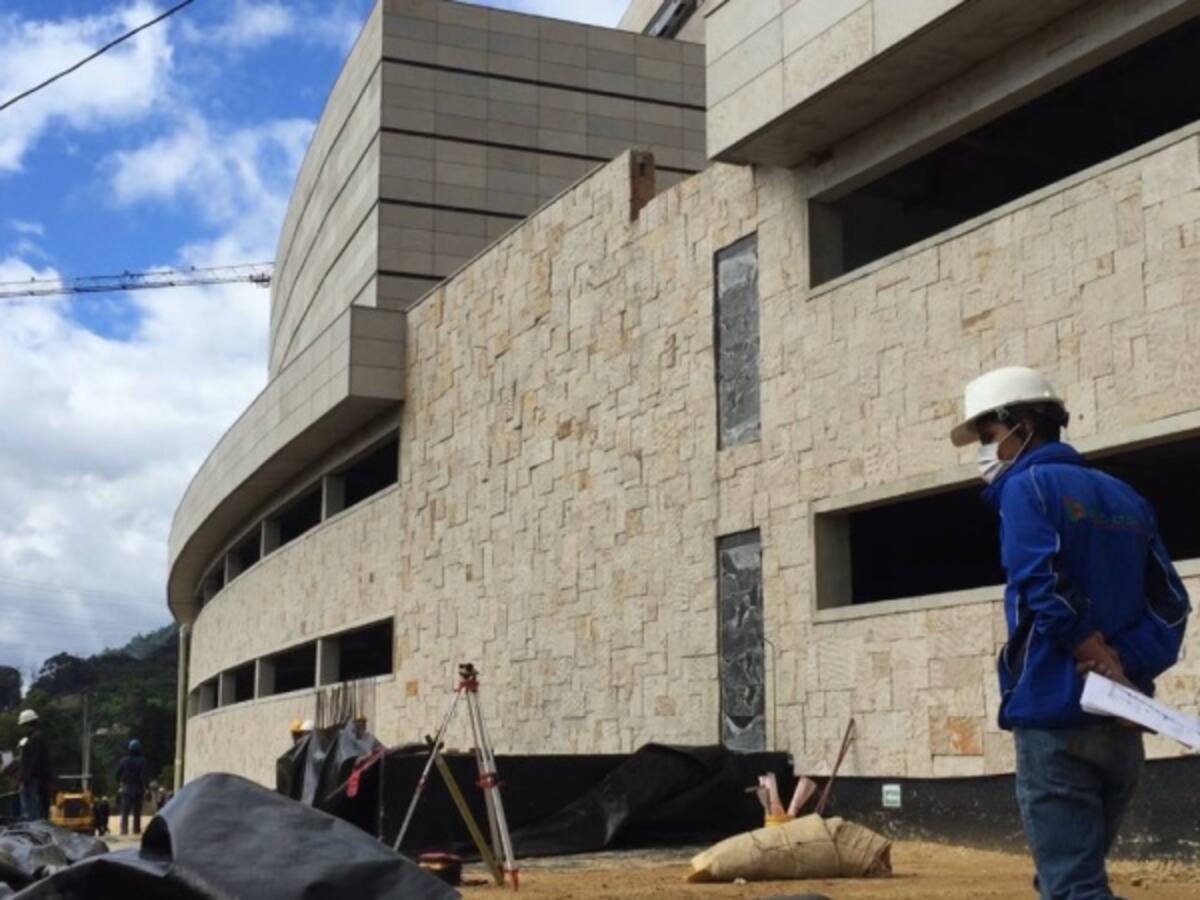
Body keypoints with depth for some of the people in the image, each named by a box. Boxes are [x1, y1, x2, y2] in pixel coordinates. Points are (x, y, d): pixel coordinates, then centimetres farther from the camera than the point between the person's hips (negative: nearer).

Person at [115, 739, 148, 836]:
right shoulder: (142, 761, -10)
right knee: (137, 811, 10)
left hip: (125, 788, 1)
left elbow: (118, 774, 1)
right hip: (137, 788, -1)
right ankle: (136, 829, 12)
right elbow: (143, 776, -15)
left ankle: (124, 829, -9)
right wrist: (144, 788, -10)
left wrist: (119, 785, 12)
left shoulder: (124, 760, -2)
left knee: (125, 810, 1)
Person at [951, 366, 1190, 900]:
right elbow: (1171, 603, 9)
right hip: (1121, 725, 8)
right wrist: (1125, 664, -3)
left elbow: (1042, 587, -20)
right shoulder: (1126, 498, 18)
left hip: (1056, 716, -8)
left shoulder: (1027, 487, -3)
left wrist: (1101, 660, -12)